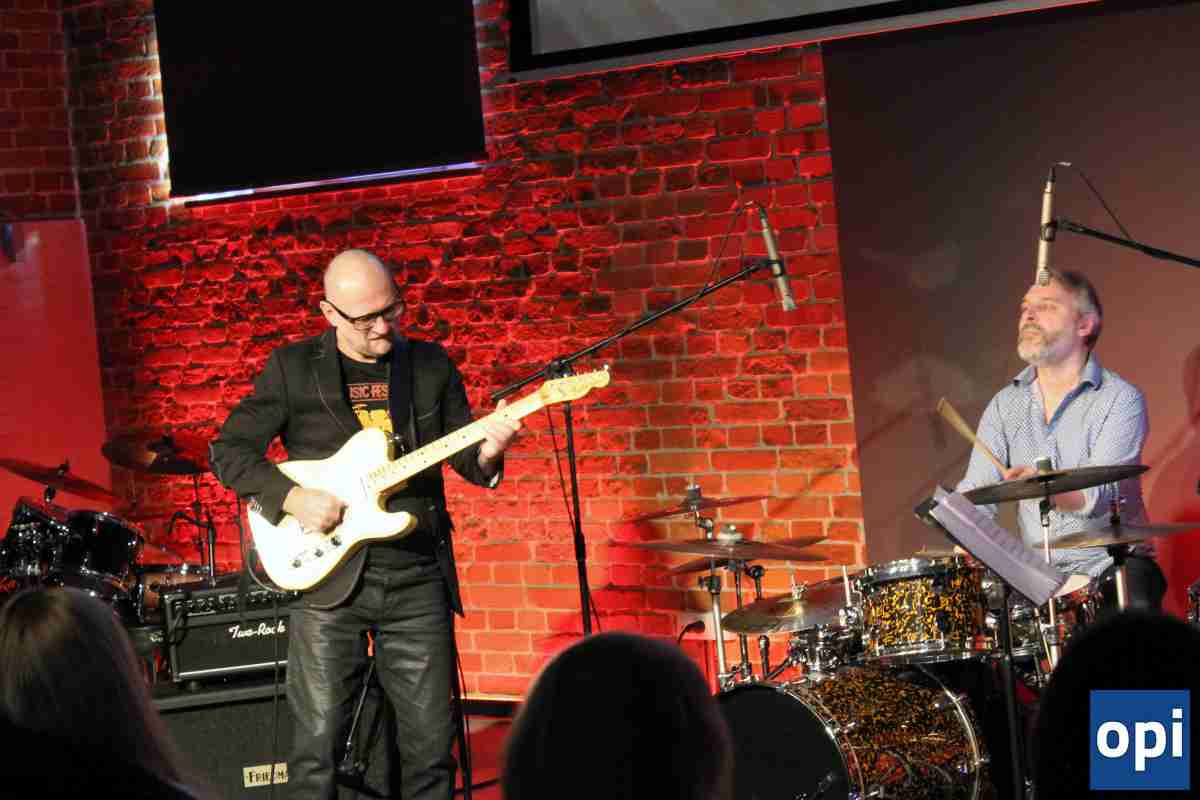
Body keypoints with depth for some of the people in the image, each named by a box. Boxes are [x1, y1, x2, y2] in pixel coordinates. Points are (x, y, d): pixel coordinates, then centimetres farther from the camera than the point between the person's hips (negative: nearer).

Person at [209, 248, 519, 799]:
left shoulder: (431, 365, 8)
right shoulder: (294, 367, 1)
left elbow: (465, 457, 10)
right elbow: (229, 450, 1)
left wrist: (486, 452, -13)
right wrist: (291, 498, -12)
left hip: (418, 577, 2)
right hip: (328, 576, -2)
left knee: (430, 745, 4)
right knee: (317, 747, -2)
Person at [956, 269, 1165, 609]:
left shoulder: (1121, 400, -6)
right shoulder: (1005, 405, 10)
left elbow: (1100, 495, -18)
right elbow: (976, 492, 0)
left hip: (1109, 561, -4)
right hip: (1037, 572, 4)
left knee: (1137, 611, -34)